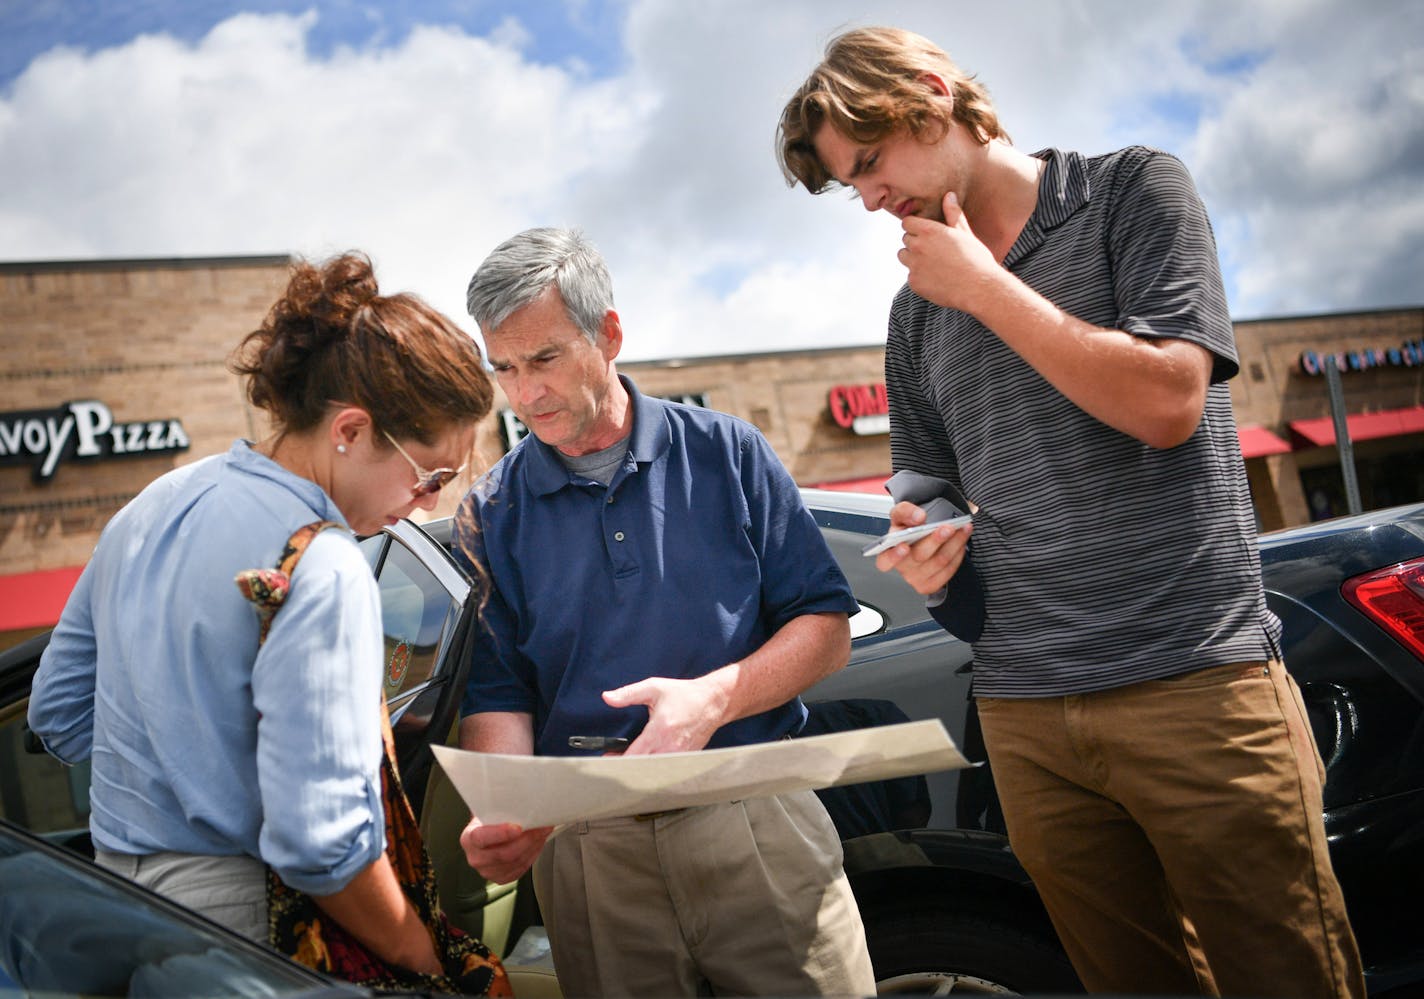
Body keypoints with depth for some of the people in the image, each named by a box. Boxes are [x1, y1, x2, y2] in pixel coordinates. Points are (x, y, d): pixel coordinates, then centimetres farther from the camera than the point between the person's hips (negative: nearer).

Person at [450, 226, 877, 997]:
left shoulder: (725, 452, 2)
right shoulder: (491, 515, 4)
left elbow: (826, 628, 1)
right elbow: (497, 697, 2)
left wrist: (715, 699, -16)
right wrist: (504, 817, -18)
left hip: (760, 819, 0)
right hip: (589, 851, 1)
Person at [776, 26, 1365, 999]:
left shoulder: (1133, 190, 2)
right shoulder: (918, 311, 15)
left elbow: (1166, 402, -12)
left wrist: (985, 287, -7)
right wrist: (926, 554, -1)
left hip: (1195, 678, -4)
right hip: (1025, 712, 4)